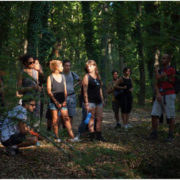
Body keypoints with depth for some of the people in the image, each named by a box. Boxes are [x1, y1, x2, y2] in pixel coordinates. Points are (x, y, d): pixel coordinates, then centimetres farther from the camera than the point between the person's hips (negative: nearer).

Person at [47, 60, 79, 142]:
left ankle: (72, 137, -8)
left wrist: (65, 100, 0)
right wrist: (56, 102, -10)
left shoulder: (62, 77, 14)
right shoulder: (50, 77, -1)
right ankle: (57, 137, 6)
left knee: (66, 118, -3)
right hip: (54, 101, -4)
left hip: (62, 101, 4)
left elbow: (65, 90, 14)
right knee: (55, 119, -1)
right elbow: (49, 91, -5)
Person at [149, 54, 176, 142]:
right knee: (154, 115, -2)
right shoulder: (160, 71, 15)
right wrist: (158, 94, -12)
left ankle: (170, 136, 8)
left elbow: (158, 78, -12)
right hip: (160, 96, 6)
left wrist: (156, 71, 10)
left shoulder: (171, 70, -10)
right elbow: (156, 84, 6)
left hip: (169, 95, -6)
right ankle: (154, 134, 7)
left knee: (170, 116, -1)